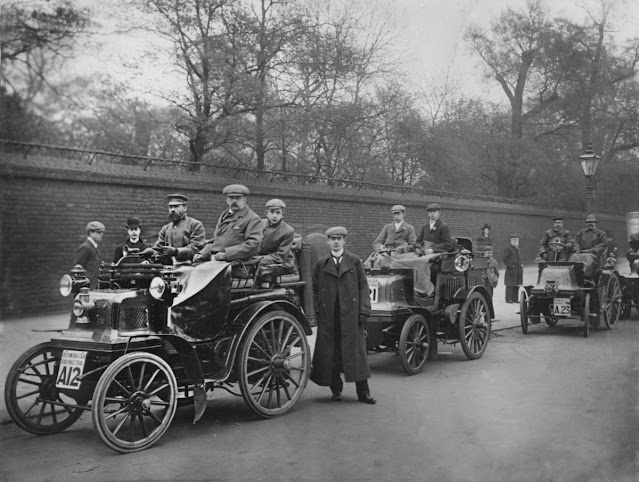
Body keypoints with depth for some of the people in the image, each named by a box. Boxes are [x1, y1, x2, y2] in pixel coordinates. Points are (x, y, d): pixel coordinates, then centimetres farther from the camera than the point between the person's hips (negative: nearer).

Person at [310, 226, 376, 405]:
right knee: (330, 353, 4)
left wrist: (364, 311, -5)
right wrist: (317, 311, 3)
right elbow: (315, 290, 13)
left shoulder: (355, 262, 6)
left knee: (356, 352, -1)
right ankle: (335, 390, 16)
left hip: (351, 315, -1)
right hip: (328, 317, 1)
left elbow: (363, 287, 4)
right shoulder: (321, 264, 10)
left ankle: (363, 392, 5)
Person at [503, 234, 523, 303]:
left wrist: (521, 265, 14)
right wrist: (511, 265, -15)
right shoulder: (507, 248, -7)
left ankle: (515, 298, 17)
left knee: (517, 285, 10)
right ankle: (508, 299, -1)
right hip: (511, 270, -8)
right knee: (510, 285, -5)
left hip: (518, 270, 8)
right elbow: (504, 259, -13)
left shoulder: (517, 249, 18)